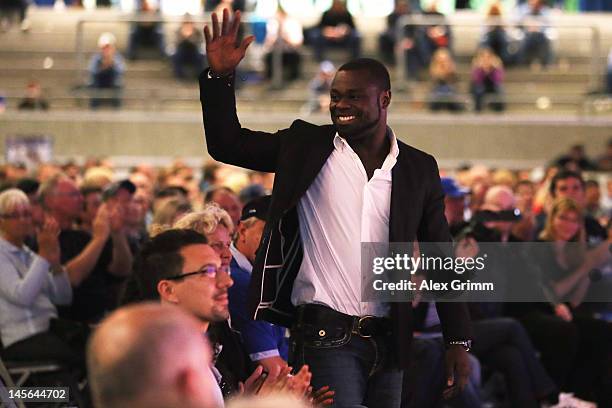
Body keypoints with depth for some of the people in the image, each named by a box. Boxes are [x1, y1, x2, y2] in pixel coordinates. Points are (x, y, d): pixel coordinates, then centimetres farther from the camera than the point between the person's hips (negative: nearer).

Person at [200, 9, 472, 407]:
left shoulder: (419, 168, 6)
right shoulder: (306, 146, 3)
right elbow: (227, 144, 3)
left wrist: (459, 340, 3)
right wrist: (220, 76, -12)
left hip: (389, 341, 3)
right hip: (327, 334, -3)